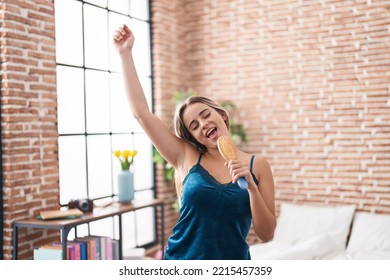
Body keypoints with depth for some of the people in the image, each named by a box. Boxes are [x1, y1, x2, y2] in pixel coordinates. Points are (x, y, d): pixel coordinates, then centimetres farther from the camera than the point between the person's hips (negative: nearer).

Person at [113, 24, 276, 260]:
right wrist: (125, 54, -7)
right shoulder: (187, 158, -5)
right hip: (181, 260, 0)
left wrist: (251, 186, -18)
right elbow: (141, 112, -8)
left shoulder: (257, 166, -4)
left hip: (233, 261, 0)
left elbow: (266, 234, -6)